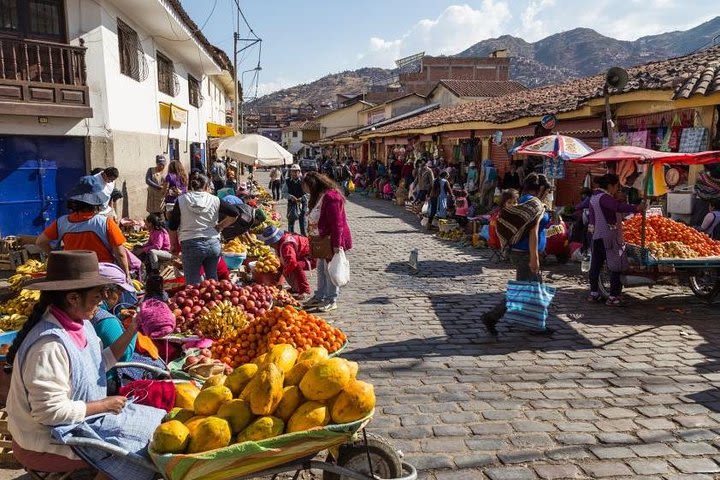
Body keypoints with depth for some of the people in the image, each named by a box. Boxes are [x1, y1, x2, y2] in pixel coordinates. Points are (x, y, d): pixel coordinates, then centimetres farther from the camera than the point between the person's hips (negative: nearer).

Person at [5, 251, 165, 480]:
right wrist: (104, 404, -17)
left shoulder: (78, 323, -3)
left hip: (72, 418, 9)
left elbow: (98, 364, 7)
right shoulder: (50, 345, -30)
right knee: (137, 451, -7)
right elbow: (50, 412, -28)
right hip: (48, 441, -9)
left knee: (151, 421, 9)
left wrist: (130, 332, -3)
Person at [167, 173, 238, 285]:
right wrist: (220, 226, 10)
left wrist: (174, 245, 15)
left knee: (193, 283, 5)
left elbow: (172, 227, 4)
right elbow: (234, 214, 1)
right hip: (213, 243, 2)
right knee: (213, 279, 17)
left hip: (190, 245, -2)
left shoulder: (181, 200, 2)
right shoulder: (214, 200, 4)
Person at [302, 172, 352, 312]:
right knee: (321, 268, 17)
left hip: (331, 241, -10)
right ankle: (319, 296, 29)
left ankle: (331, 300, 9)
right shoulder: (319, 197, 13)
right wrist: (312, 238, 21)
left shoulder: (330, 197, -21)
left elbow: (337, 223, -24)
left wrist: (336, 244, -24)